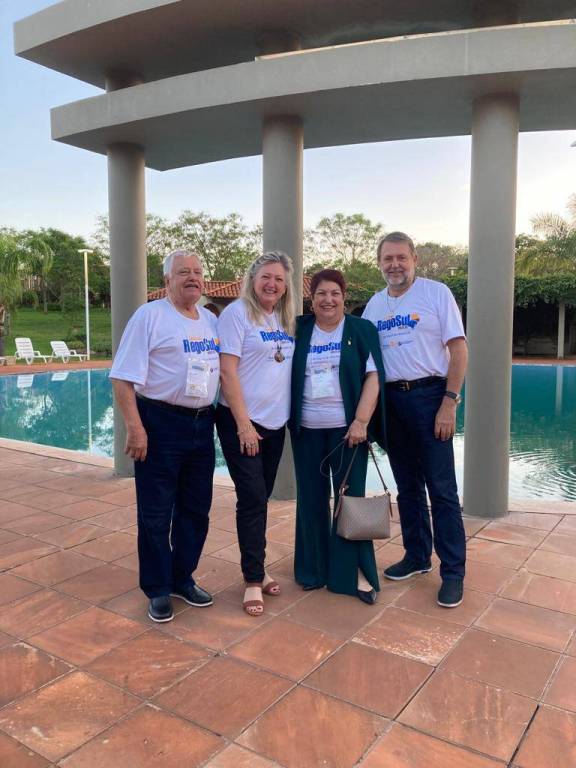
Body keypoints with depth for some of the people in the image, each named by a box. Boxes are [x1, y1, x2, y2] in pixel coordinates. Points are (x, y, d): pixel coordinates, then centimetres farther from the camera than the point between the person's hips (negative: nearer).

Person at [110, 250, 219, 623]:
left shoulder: (212, 320, 11)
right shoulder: (150, 315, -8)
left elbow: (223, 369, 19)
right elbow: (123, 377, -13)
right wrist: (135, 427, -19)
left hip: (203, 424, 6)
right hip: (160, 423, -6)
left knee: (196, 509, 14)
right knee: (156, 512, 5)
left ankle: (183, 578, 32)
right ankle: (158, 589, 21)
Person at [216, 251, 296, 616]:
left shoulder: (287, 321, 11)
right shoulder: (237, 313, -9)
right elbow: (228, 371, -14)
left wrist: (292, 414, 7)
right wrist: (243, 423, -17)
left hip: (275, 423, 6)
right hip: (241, 422, -6)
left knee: (261, 498, 14)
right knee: (252, 498, -4)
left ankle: (256, 569, 27)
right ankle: (254, 580, 8)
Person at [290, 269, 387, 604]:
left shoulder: (362, 330, 1)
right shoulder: (299, 330, 7)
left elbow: (373, 377, -5)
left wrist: (361, 421, -14)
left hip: (347, 428, -2)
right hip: (307, 429, 2)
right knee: (311, 499, 9)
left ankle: (355, 572, 15)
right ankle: (313, 568, 23)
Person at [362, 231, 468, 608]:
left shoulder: (436, 293, -4)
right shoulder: (375, 304, 11)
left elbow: (459, 349, -7)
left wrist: (449, 403, -14)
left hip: (428, 395, -5)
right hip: (390, 399, 5)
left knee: (441, 489, -2)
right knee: (407, 485, 14)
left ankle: (453, 572, 9)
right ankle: (417, 556, 28)